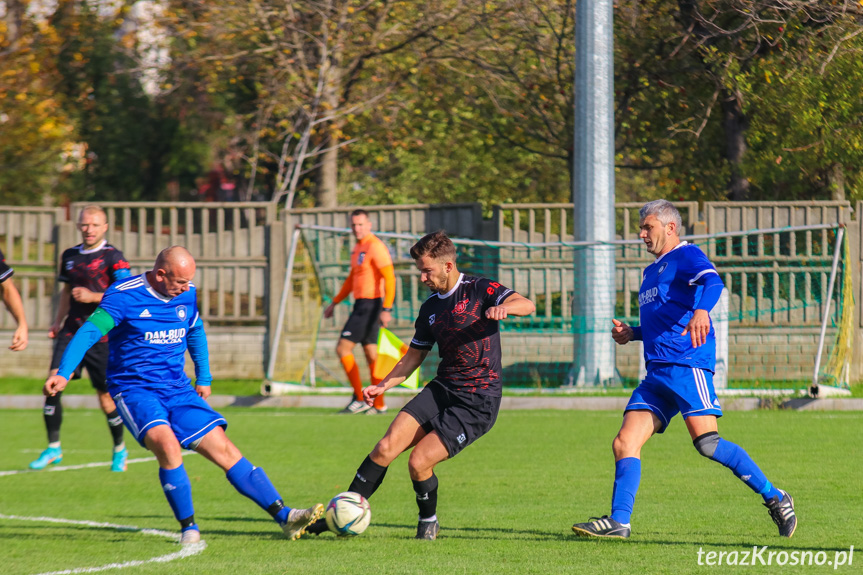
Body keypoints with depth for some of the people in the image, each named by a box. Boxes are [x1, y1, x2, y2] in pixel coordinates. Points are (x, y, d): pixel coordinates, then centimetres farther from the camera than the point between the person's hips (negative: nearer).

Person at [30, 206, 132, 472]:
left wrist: (92, 296, -18)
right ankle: (53, 448, -5)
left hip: (102, 335, -5)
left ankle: (119, 449, 22)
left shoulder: (112, 257, -6)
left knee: (106, 396, 0)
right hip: (72, 331, 5)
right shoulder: (70, 256, 13)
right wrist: (58, 322, 14)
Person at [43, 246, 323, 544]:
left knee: (224, 449, -3)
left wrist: (204, 378, 24)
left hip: (178, 390, 5)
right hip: (135, 390, -5)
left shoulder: (186, 295, 6)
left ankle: (284, 517, -3)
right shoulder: (125, 296, -13)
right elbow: (89, 332, -19)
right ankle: (188, 528, -18)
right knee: (167, 444, -32)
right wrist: (64, 373, -32)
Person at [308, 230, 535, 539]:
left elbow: (526, 305, -18)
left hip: (478, 400, -6)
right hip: (441, 388, 6)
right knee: (386, 447, -12)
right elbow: (414, 356, 23)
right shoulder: (430, 308, 15)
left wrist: (503, 307, -40)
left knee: (419, 462, -15)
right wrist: (383, 386, 10)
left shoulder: (479, 290, -5)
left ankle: (428, 520, 11)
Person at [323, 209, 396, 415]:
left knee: (343, 348, -10)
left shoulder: (375, 247, -14)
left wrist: (386, 309, -27)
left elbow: (389, 278, -20)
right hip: (361, 304, 9)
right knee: (371, 354, 9)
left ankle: (359, 399, -8)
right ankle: (379, 405, 12)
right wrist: (334, 303, 31)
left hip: (370, 305, -9)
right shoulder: (358, 248, 16)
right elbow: (352, 279, 29)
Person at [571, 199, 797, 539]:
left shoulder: (686, 256, 1)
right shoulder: (652, 271, 29)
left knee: (707, 442, -19)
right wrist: (632, 333, 21)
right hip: (657, 372, 9)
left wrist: (701, 311, -42)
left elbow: (712, 282, -20)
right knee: (625, 442, -4)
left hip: (687, 365, -9)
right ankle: (618, 521, -8)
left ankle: (774, 499, -9)